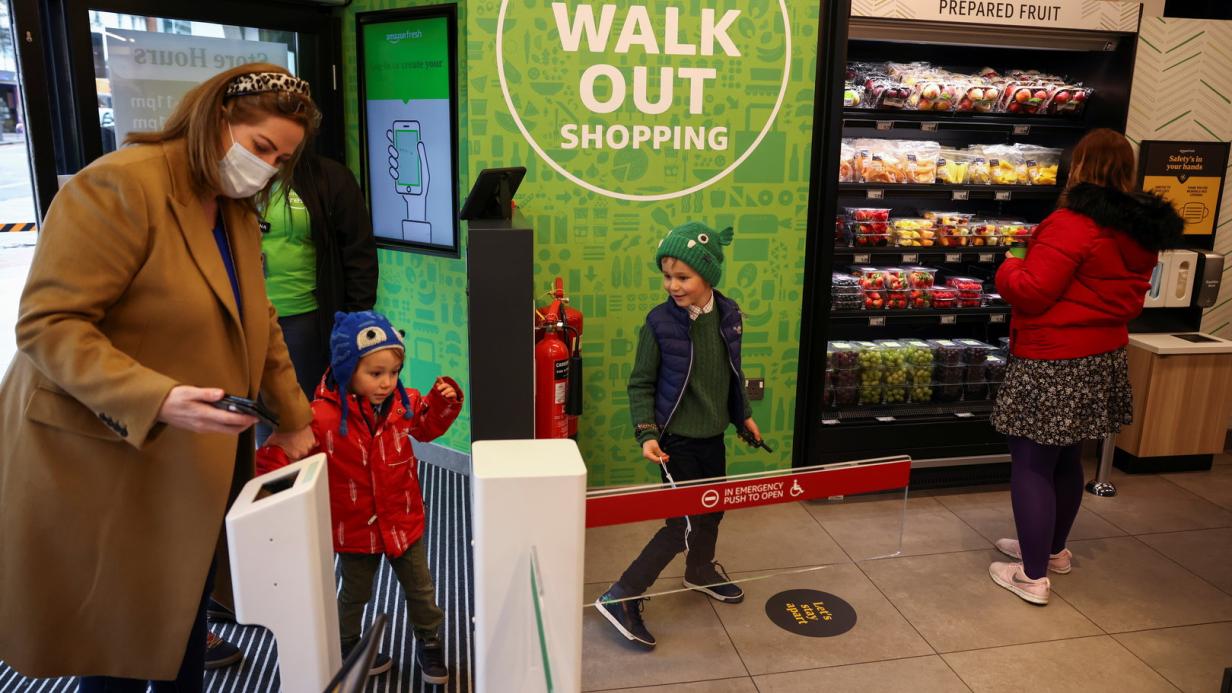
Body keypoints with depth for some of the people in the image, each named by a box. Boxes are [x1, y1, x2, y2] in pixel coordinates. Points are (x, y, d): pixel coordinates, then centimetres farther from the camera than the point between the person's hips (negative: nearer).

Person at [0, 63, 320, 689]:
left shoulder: (237, 210, 10)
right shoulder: (119, 186, -18)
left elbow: (258, 326, 16)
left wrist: (292, 418, 14)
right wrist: (156, 400, -34)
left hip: (198, 465, 8)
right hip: (102, 464, -7)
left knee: (184, 618, 17)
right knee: (120, 642, 7)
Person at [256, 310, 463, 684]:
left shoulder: (404, 402, -9)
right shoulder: (322, 416, -24)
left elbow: (426, 426, 11)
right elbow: (286, 448, -17)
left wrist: (443, 401, -5)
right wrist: (269, 464, -36)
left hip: (405, 522, 3)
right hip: (356, 528, -3)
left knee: (421, 588, 17)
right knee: (355, 594, 21)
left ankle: (429, 641, 39)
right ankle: (348, 646, 46)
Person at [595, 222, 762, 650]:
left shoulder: (729, 315, -4)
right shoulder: (660, 322, -17)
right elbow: (641, 384, -10)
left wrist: (743, 415, 18)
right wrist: (647, 433, -20)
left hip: (712, 435, 6)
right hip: (676, 438, -6)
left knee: (713, 507, 21)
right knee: (684, 523, -7)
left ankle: (701, 570, 49)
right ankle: (622, 597, 3)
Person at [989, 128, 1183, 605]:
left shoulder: (1073, 225, -20)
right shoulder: (1140, 230, 8)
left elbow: (1031, 292, -20)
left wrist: (1008, 270, -2)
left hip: (1054, 366, -9)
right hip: (1104, 359, 9)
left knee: (1031, 463, 0)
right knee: (1066, 459, 22)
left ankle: (1033, 576, 6)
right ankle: (1053, 549, 39)